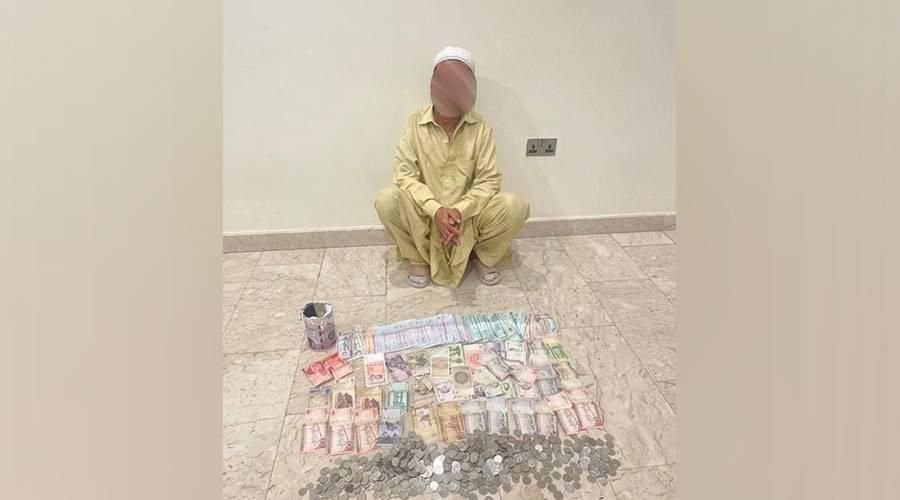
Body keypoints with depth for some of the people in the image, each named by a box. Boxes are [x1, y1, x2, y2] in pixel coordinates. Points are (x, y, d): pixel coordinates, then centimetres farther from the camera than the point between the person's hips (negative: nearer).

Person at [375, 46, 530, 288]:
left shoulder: (481, 127, -9)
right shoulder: (415, 123, -9)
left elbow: (489, 179, -11)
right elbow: (405, 175, -15)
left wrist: (460, 211, -27)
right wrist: (435, 210, -29)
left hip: (468, 213, 0)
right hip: (426, 212, 0)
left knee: (515, 206, -26)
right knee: (386, 200, -29)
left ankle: (484, 256, 5)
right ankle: (418, 258, -1)